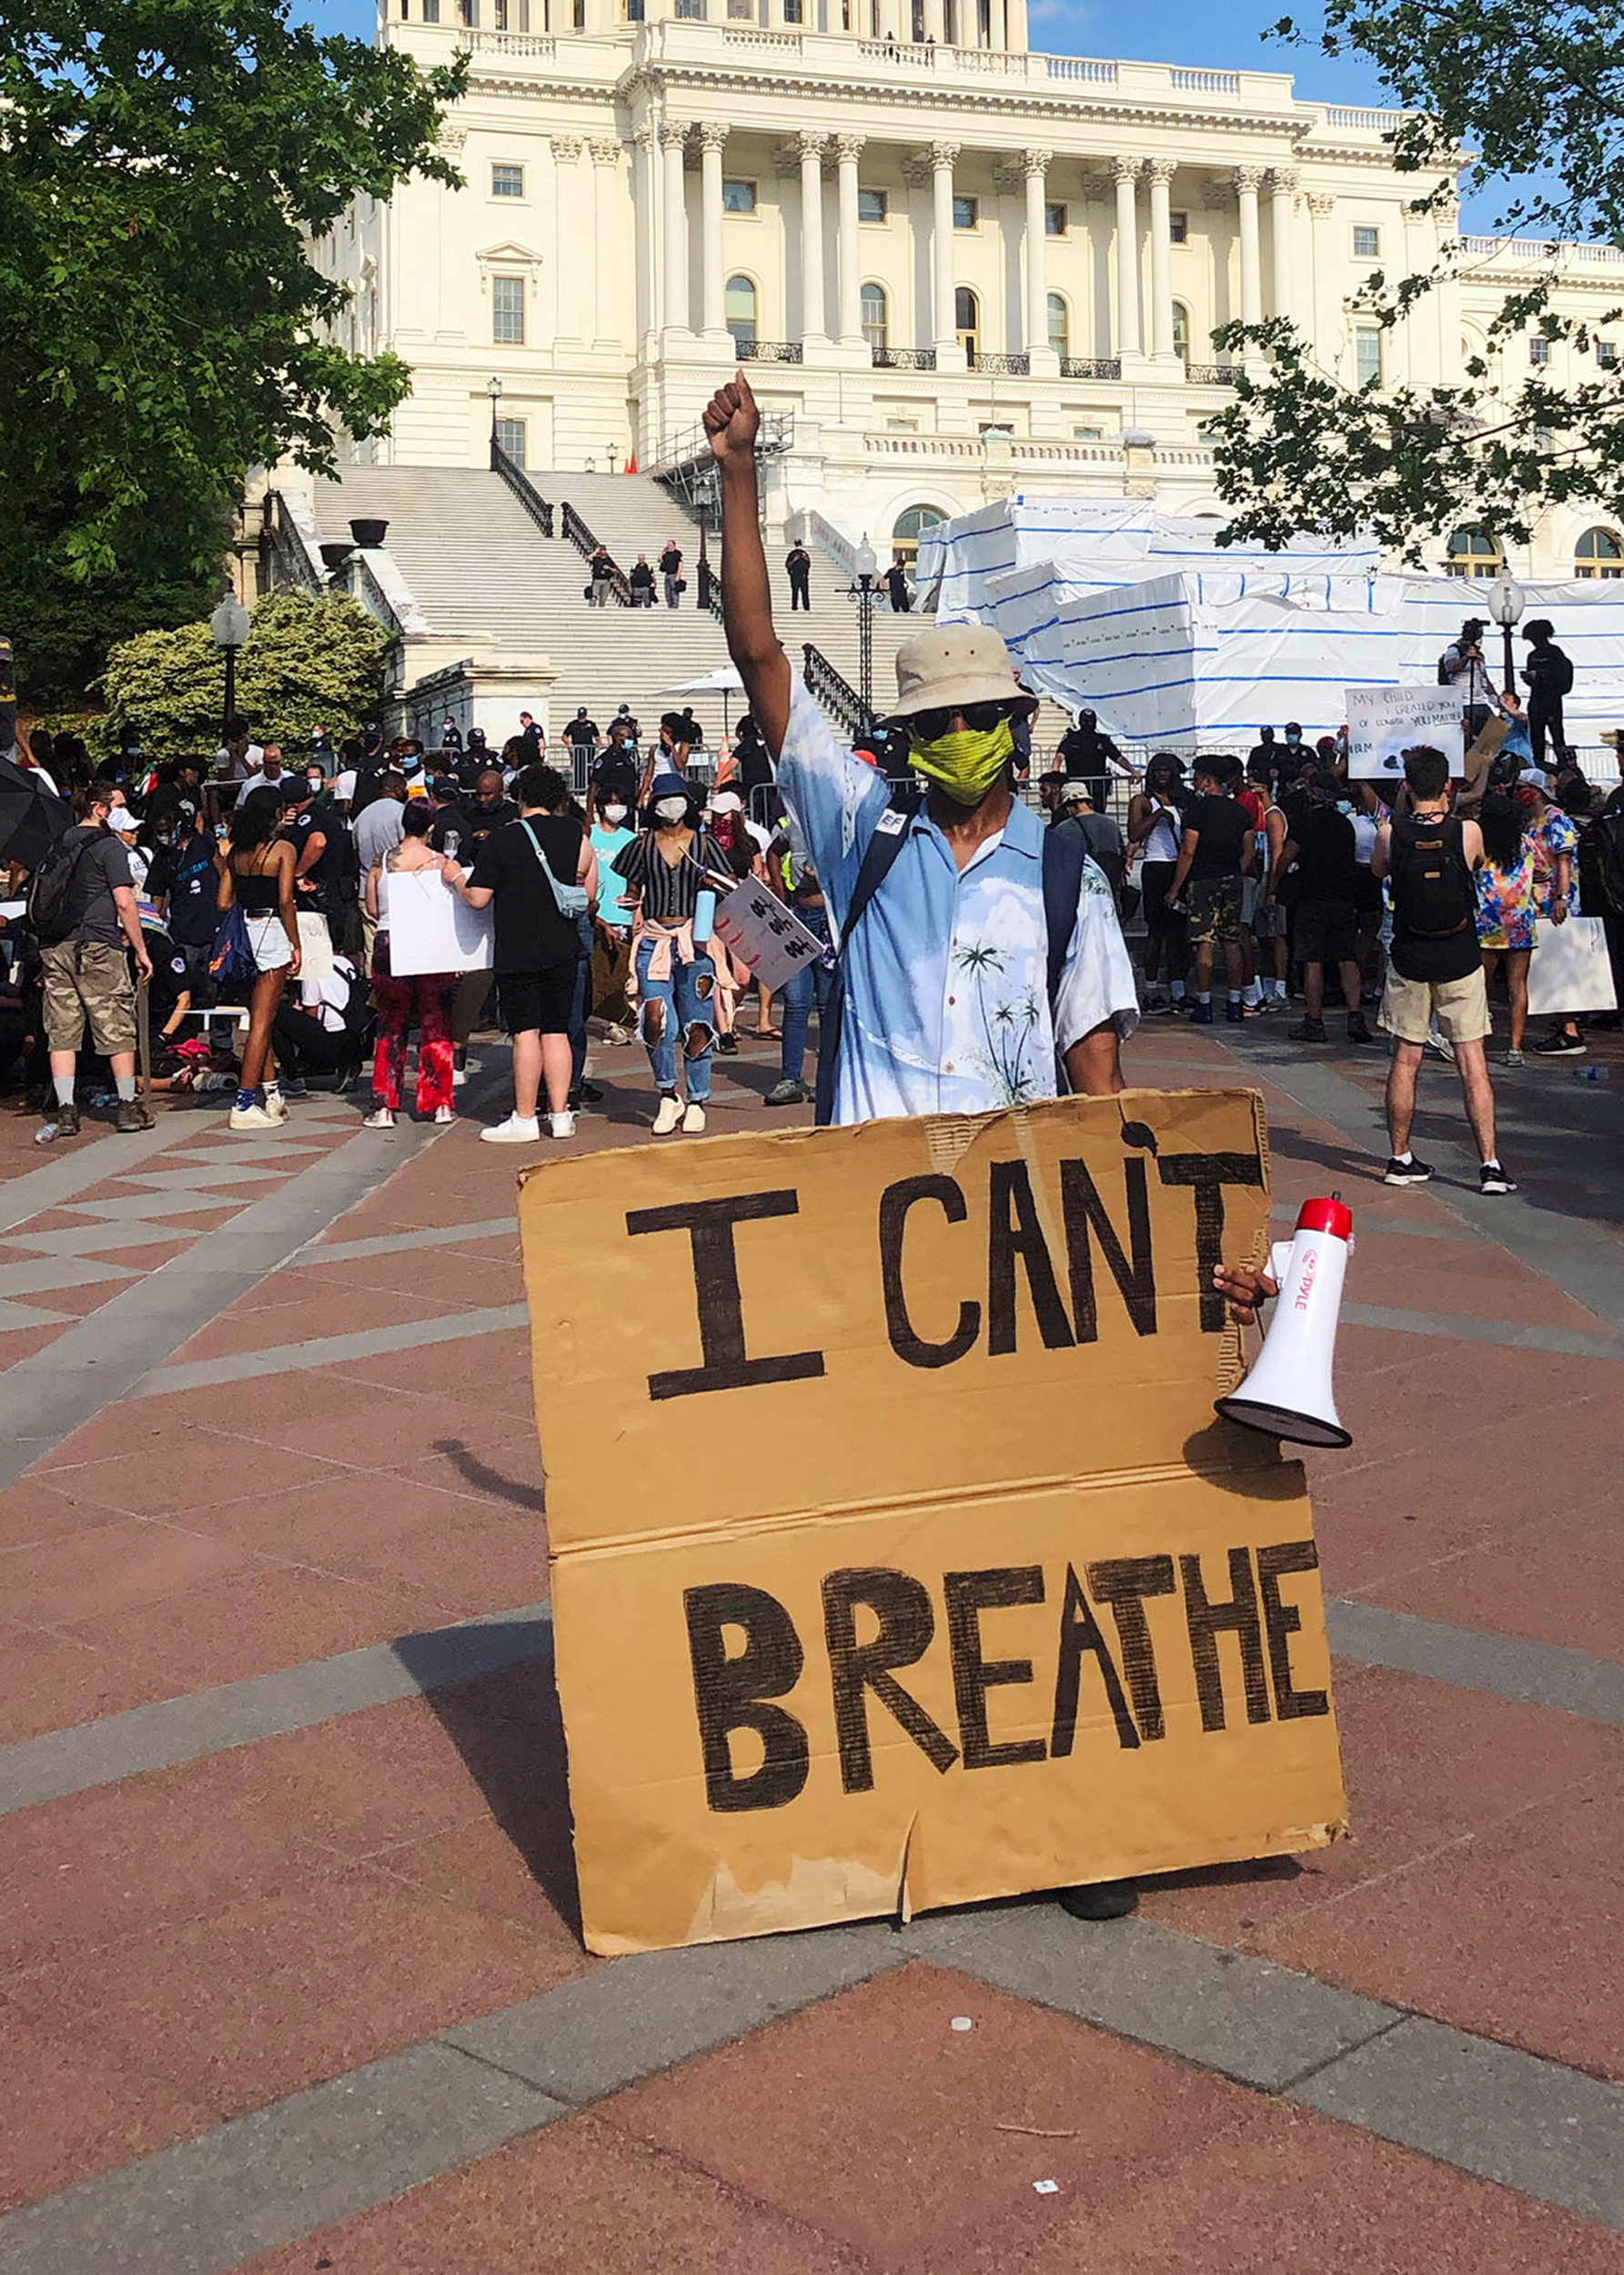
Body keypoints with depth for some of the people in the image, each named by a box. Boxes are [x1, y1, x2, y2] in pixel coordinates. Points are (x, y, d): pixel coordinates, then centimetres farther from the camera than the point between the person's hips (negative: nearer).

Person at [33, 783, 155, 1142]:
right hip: (97, 945, -6)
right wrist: (141, 950, -5)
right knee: (117, 1028, 2)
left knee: (62, 1031, 5)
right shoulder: (109, 846, -6)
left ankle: (64, 1110, 1)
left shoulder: (60, 843, 15)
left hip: (55, 947, 6)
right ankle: (128, 1108, 6)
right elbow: (124, 902, -11)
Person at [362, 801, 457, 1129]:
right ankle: (440, 1104, 11)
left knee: (391, 1026, 10)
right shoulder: (441, 863, -4)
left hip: (388, 944, 1)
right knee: (436, 1025, 10)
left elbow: (371, 909, 7)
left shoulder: (381, 862, 1)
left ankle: (384, 1106, 5)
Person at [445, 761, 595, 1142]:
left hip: (517, 951, -3)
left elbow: (477, 899, -5)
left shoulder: (500, 842, -6)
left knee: (525, 1032, -3)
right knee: (557, 1031, 8)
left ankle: (524, 1119, -1)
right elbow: (590, 893, 7)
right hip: (563, 950, 3)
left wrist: (455, 877, 13)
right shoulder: (575, 833, 3)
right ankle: (560, 1115, 10)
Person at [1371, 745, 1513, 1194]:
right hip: (1460, 961, -1)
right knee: (1472, 1062, 1)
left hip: (1409, 961, 1)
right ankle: (1490, 1164, -2)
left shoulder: (1390, 833, -9)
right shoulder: (1468, 831, -10)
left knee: (1405, 1060, 10)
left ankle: (1399, 1158, 16)